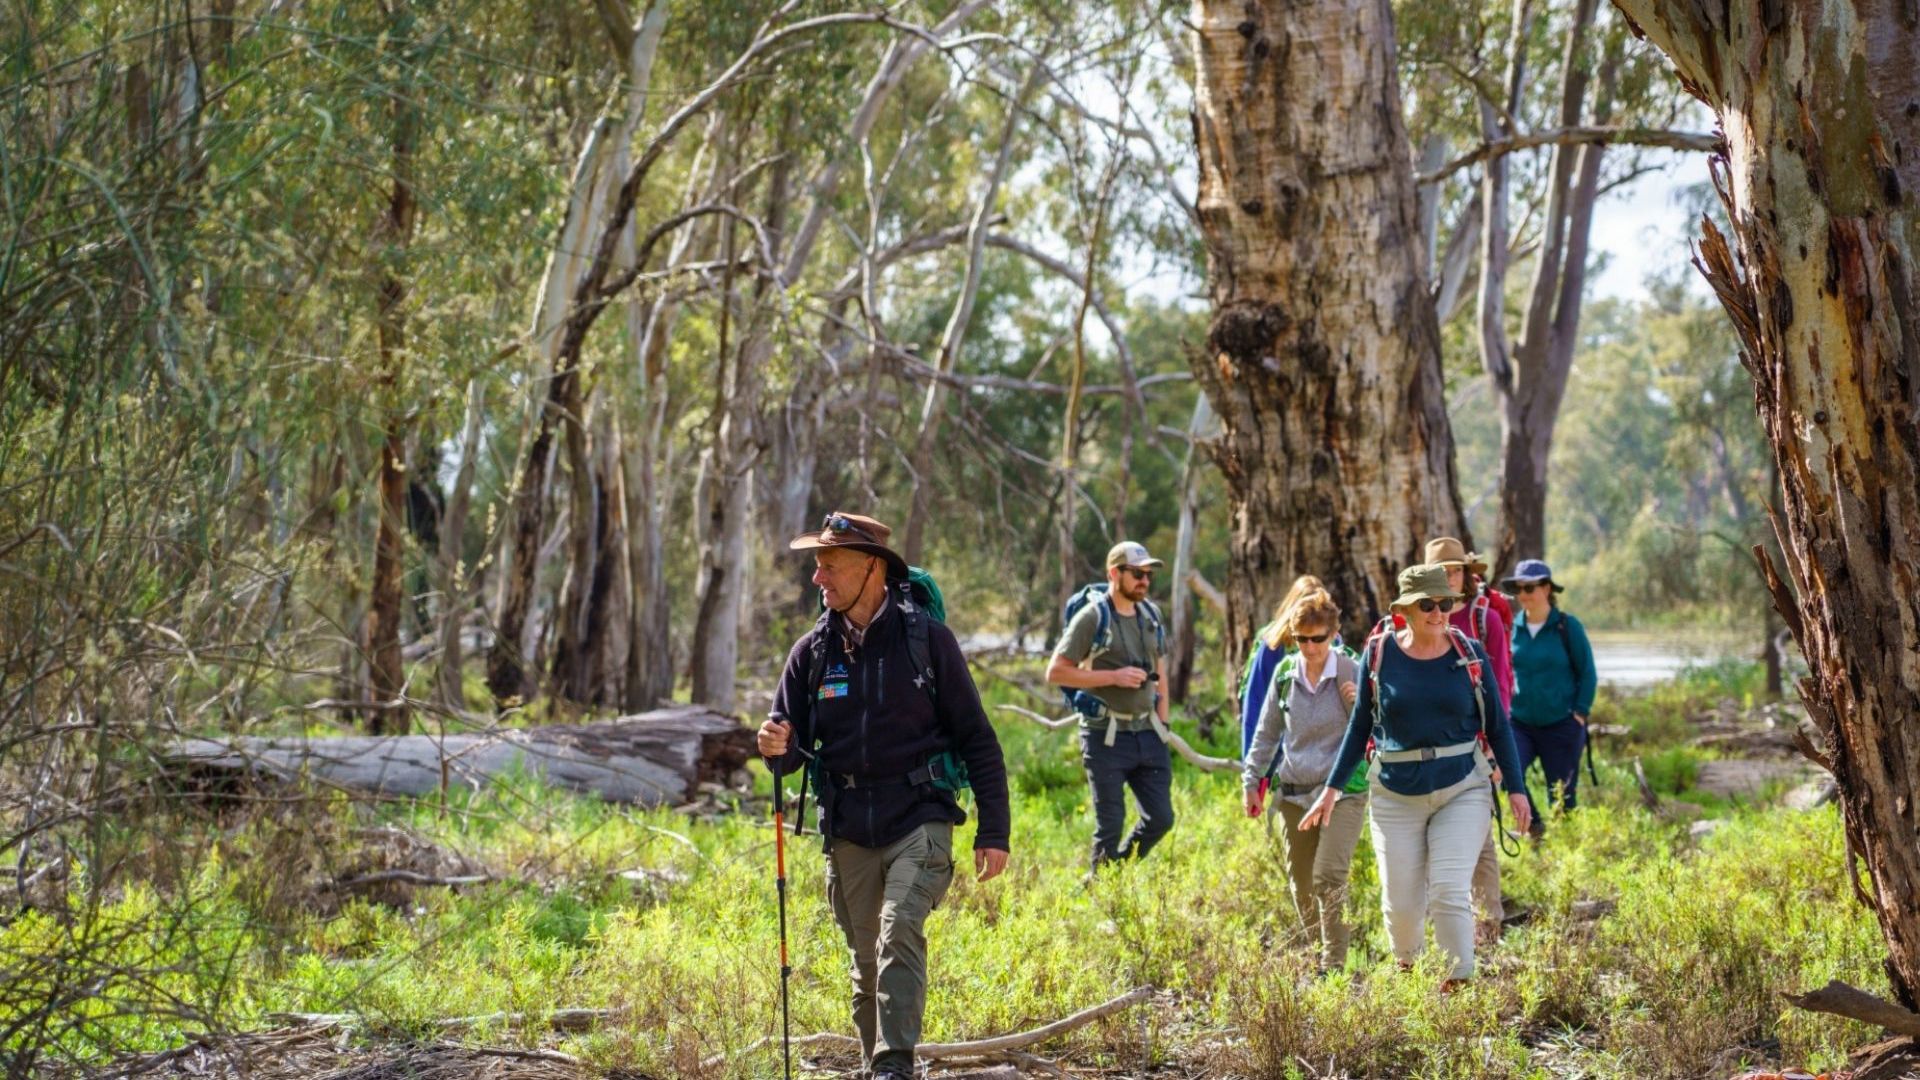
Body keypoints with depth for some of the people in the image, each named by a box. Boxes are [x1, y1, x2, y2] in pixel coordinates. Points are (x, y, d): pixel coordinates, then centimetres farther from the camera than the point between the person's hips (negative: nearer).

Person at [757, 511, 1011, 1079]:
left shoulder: (926, 638, -4)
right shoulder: (812, 651, 5)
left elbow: (976, 738, 0)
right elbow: (791, 751, 10)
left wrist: (993, 830, -3)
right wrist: (776, 749, -16)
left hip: (919, 822, -4)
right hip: (848, 832, 4)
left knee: (899, 932, -23)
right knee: (867, 964, 10)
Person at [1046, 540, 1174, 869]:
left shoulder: (1151, 614, 11)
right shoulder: (1092, 617, -8)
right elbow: (1056, 672, -11)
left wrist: (1162, 721, 13)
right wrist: (1114, 676, -16)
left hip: (1147, 732, 6)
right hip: (1107, 736, -6)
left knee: (1161, 818, 5)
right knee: (1110, 825, -1)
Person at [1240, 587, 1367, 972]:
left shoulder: (1353, 673, -6)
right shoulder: (1284, 673, 4)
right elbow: (1266, 733, 15)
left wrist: (1360, 705, -20)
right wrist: (1252, 781, 12)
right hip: (1294, 792, 5)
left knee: (1328, 877, -16)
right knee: (1301, 884, 10)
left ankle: (1334, 965, -11)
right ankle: (1316, 952, 26)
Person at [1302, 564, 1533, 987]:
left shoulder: (1470, 655, -1)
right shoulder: (1379, 654, -1)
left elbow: (1497, 725, 6)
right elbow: (1360, 725, 9)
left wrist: (1515, 788, 1)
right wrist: (1332, 788, 7)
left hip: (1462, 790, -1)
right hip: (1397, 795, 1)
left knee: (1449, 891, -14)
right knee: (1401, 902, 2)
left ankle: (1458, 987, -7)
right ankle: (1405, 970, 31)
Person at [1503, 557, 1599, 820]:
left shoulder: (1567, 627, -4)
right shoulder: (1512, 627, 4)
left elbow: (1587, 673, 0)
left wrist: (1580, 713, -8)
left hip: (1561, 726, -2)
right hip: (1519, 724, 2)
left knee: (1562, 796, 4)